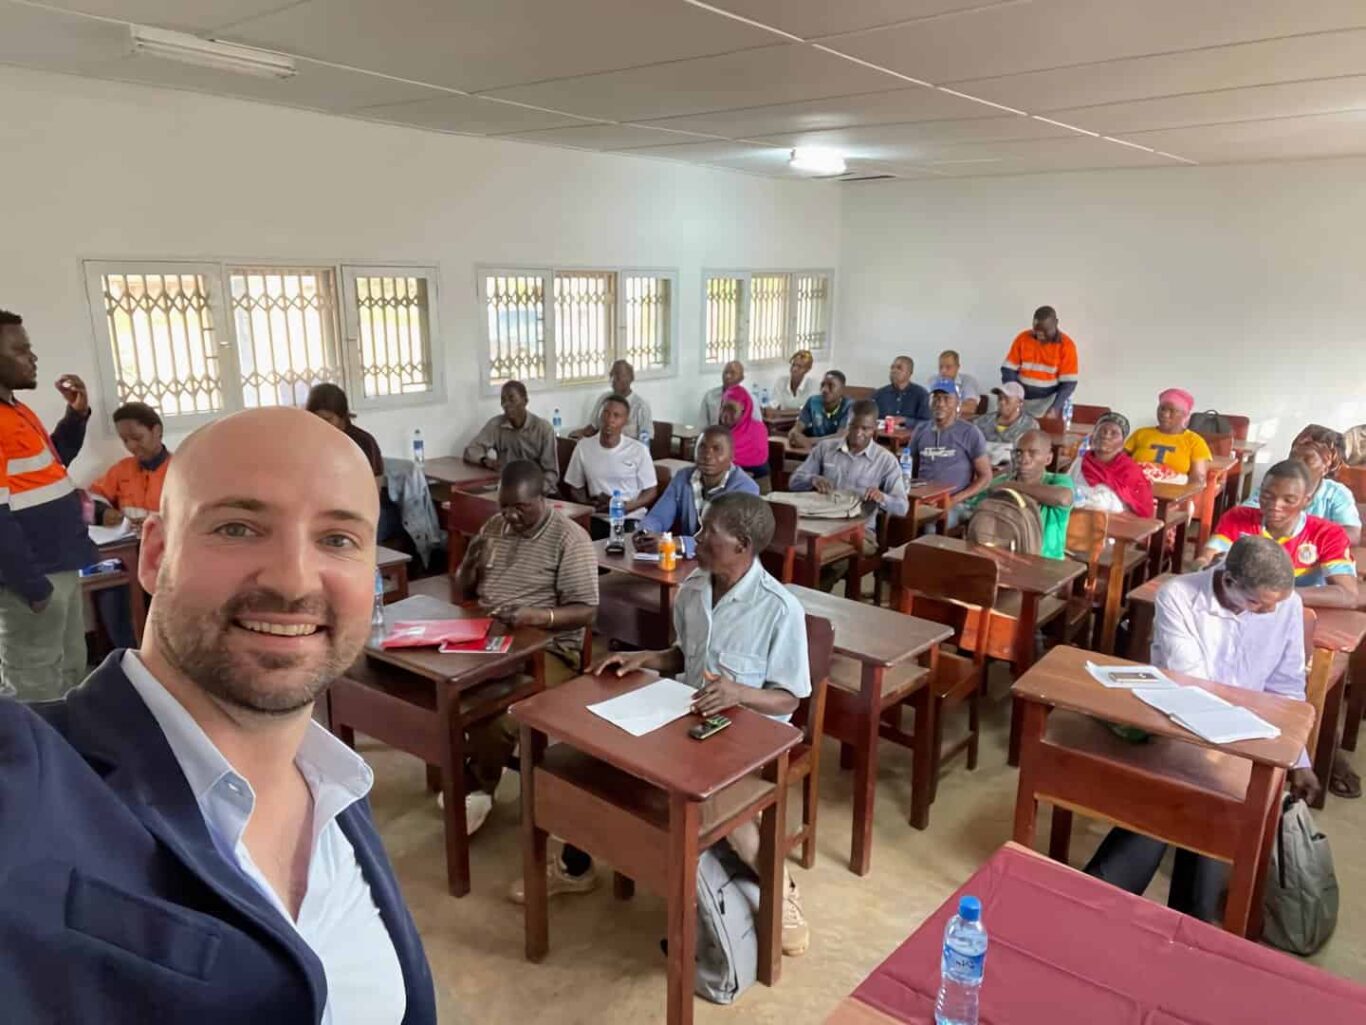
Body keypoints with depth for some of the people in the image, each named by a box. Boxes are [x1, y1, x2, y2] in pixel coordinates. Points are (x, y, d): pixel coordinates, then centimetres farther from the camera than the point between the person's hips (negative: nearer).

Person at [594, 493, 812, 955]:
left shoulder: (780, 609, -19)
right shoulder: (691, 588, 0)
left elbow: (788, 698, -14)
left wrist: (739, 693, -32)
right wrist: (643, 657, -3)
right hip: (690, 718, 6)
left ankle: (778, 885, -7)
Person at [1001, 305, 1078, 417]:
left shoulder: (1066, 345, -5)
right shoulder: (1022, 339, 0)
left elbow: (1069, 383, -8)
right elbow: (1008, 369, 0)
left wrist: (1055, 408, -21)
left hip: (1049, 402, -2)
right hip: (1022, 401, 2)